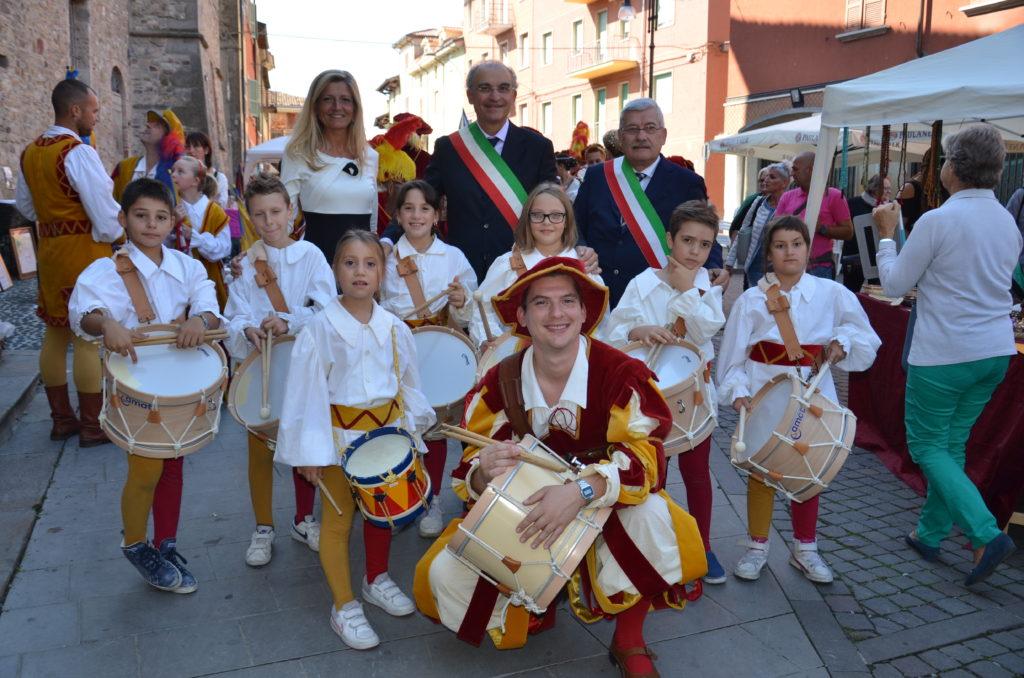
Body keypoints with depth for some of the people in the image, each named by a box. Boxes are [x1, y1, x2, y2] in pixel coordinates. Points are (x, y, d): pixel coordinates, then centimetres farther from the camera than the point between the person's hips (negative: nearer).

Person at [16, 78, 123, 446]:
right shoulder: (78, 152, -17)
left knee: (54, 335, 13)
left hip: (49, 250, 8)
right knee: (87, 338, -2)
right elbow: (105, 210, -19)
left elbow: (24, 204, 19)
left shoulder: (30, 153, 9)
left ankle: (61, 420, 24)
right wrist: (115, 235, -2)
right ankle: (92, 427, 7)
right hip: (85, 252, -8)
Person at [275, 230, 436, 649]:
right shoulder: (319, 329, -14)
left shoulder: (394, 329, -2)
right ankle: (344, 606, 20)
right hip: (341, 435, -4)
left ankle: (377, 580, 41)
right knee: (339, 519, 5)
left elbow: (408, 383, 8)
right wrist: (309, 451, -14)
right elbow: (306, 391, -12)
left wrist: (410, 431, 6)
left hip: (388, 429, 4)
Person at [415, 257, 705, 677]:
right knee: (446, 574, -15)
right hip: (523, 515, 2)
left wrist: (581, 491, -43)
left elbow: (645, 454, -27)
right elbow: (469, 472, -8)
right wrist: (485, 472, -34)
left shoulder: (621, 373, -18)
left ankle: (629, 642, -8)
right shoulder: (498, 383, -10)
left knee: (649, 512, -35)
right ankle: (522, 615, 20)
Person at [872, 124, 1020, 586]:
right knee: (952, 442, 17)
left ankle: (986, 535, -6)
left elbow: (895, 284, -8)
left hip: (944, 353, -7)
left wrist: (886, 234, 5)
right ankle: (931, 534, 27)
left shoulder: (938, 221, -16)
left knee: (926, 445, 6)